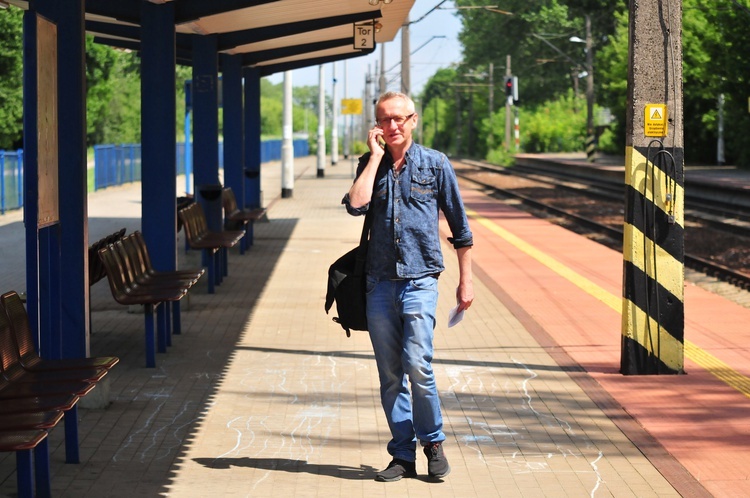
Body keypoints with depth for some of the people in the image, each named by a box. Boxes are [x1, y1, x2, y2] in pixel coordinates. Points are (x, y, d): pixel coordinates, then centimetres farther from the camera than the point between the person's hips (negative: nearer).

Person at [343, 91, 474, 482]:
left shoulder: (435, 164, 4)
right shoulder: (371, 165, 10)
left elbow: (460, 227, 9)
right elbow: (356, 205, -11)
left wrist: (465, 281, 7)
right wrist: (376, 157, -5)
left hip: (420, 279, -3)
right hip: (380, 282, 3)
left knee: (417, 365, -15)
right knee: (390, 374, 4)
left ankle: (433, 441, 6)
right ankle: (403, 456, 12)